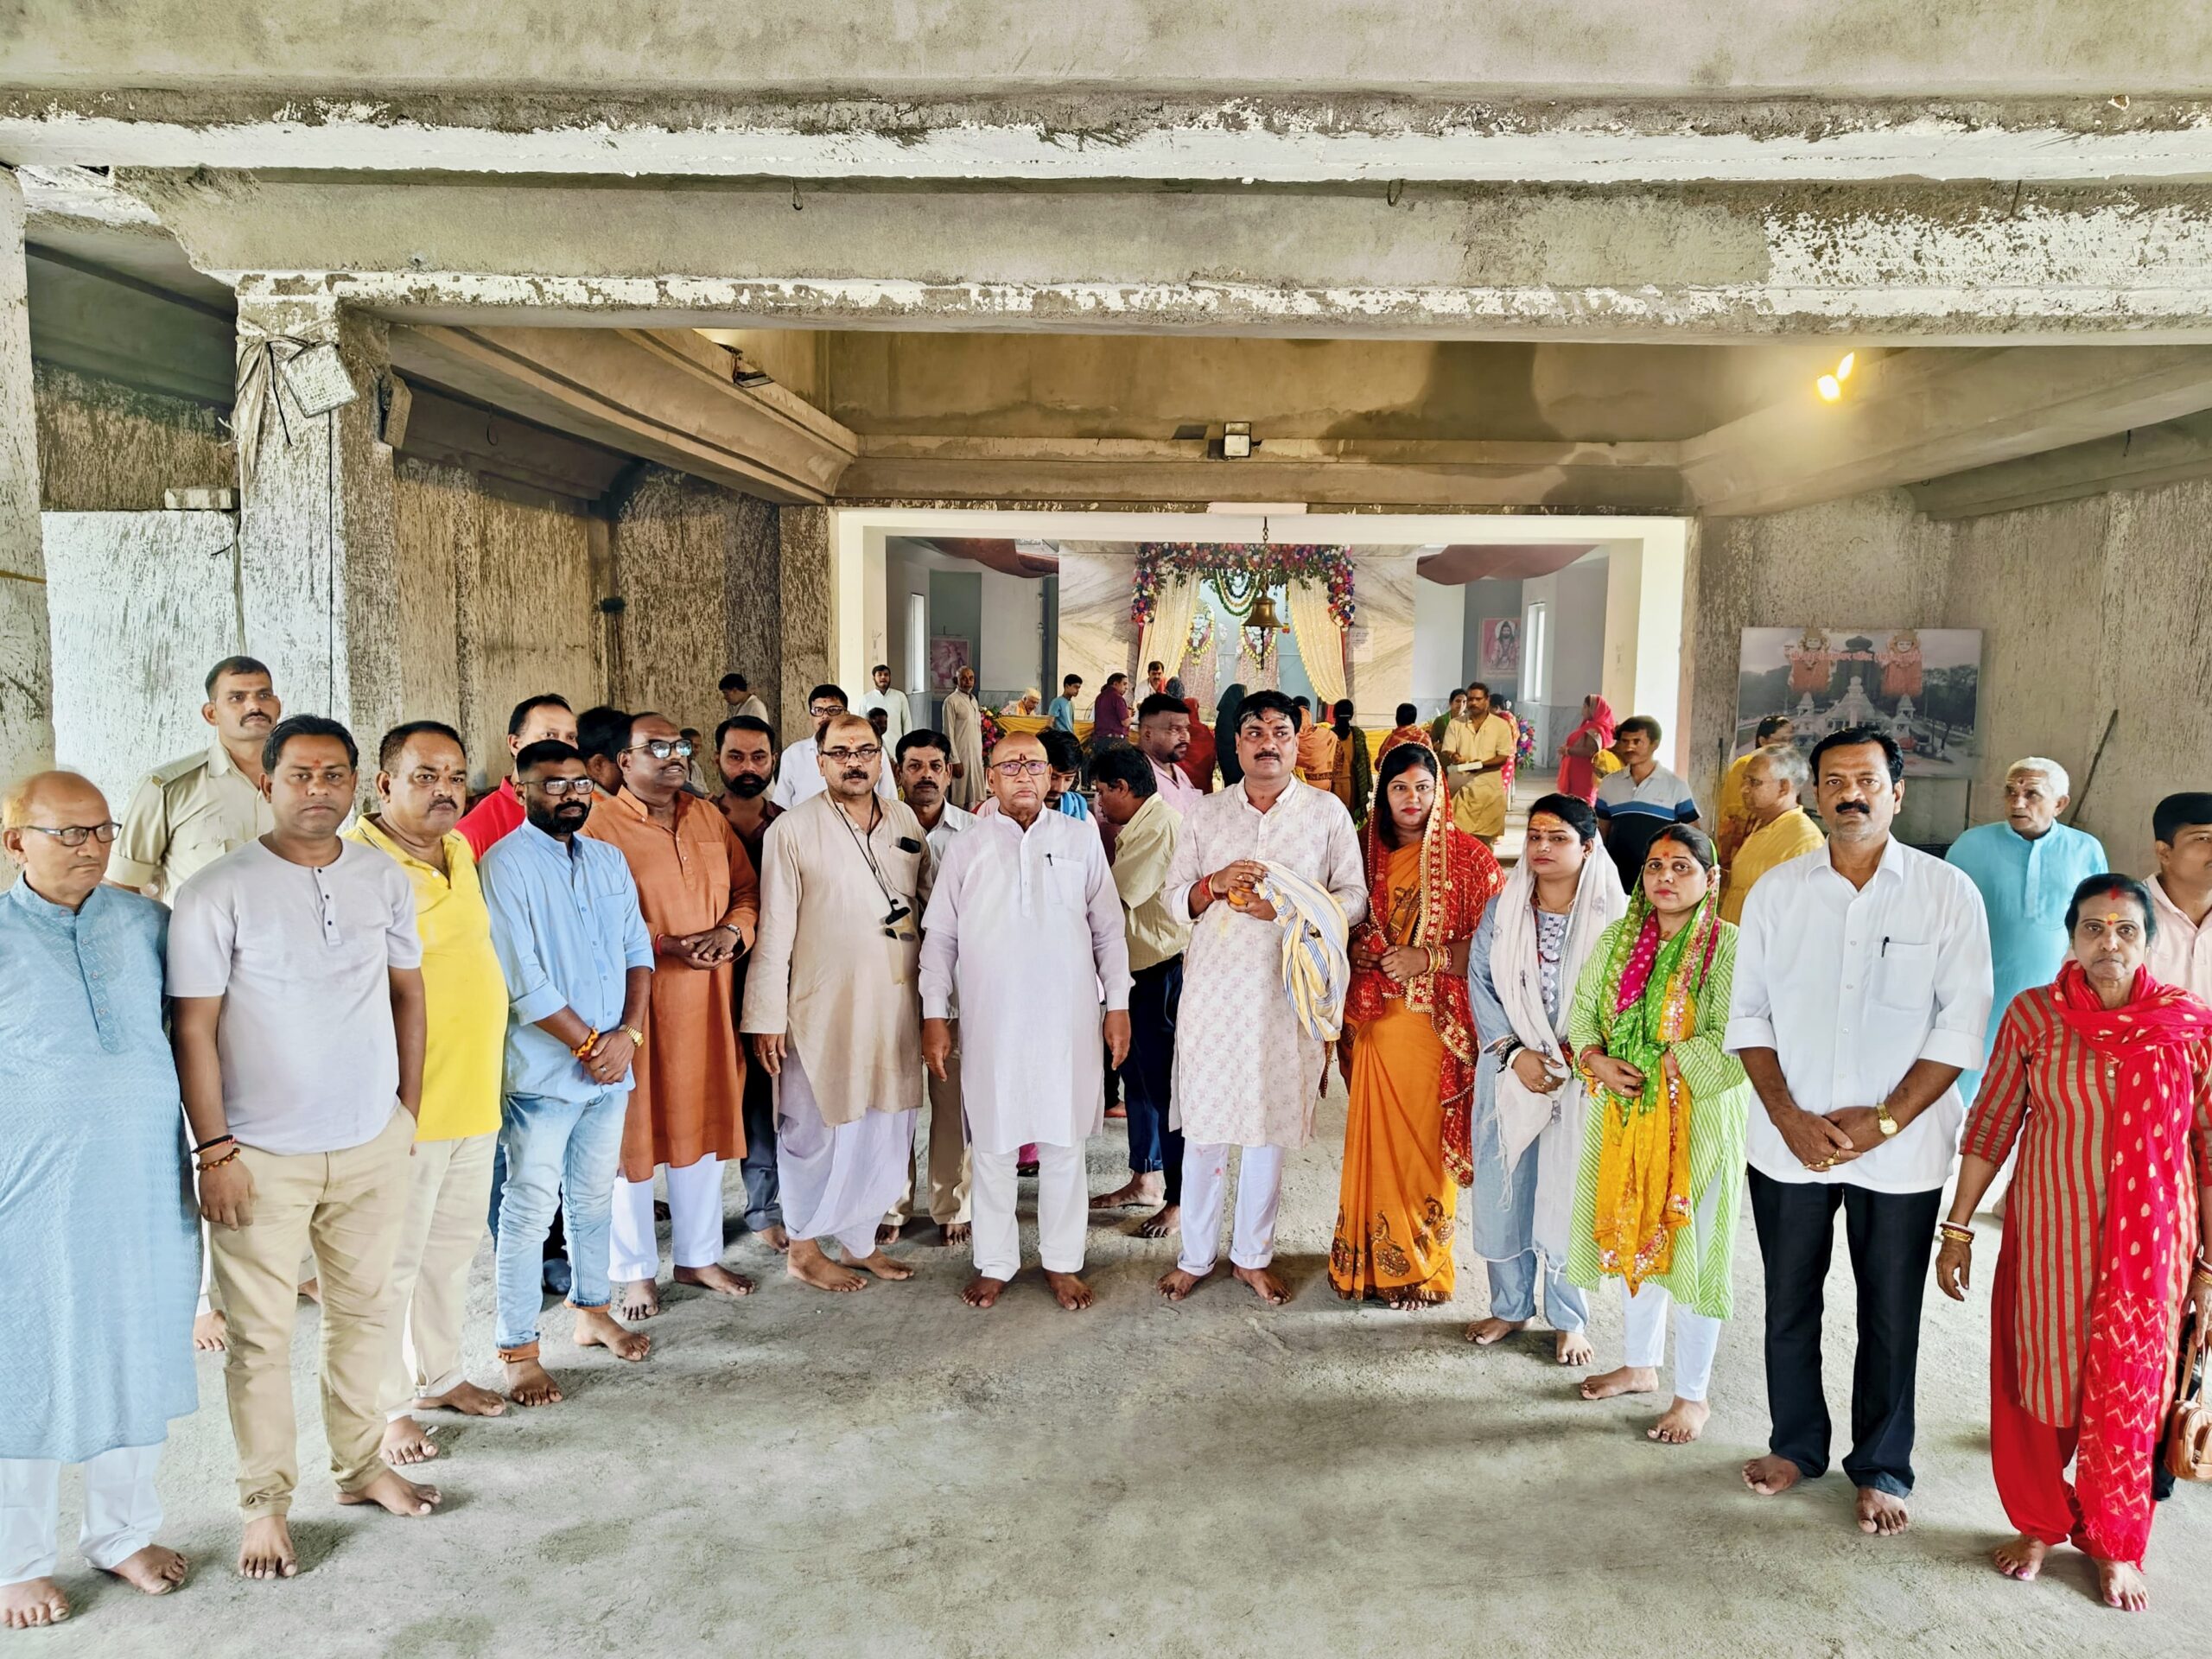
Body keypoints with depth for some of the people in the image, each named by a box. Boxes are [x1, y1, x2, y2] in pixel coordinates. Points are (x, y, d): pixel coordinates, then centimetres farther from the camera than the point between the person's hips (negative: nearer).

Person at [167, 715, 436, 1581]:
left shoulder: (385, 880, 2)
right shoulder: (216, 892, -10)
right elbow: (193, 1028, -9)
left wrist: (408, 1109, 10)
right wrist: (215, 1151, -10)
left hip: (372, 1144, 4)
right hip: (262, 1154, -3)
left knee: (363, 1310, 15)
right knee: (262, 1334, 6)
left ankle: (361, 1463, 32)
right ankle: (265, 1502, 23)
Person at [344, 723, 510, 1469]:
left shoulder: (460, 851, 9)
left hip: (476, 1094, 8)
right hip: (405, 1106, -8)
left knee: (454, 1245, 20)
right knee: (394, 1260, 7)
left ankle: (440, 1373, 37)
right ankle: (389, 1405, 23)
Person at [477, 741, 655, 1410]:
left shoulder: (608, 861, 10)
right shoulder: (505, 865, -10)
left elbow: (638, 952, 8)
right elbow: (524, 982, -16)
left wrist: (627, 1034, -6)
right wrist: (588, 1044, -12)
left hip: (610, 1065, 6)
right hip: (542, 1071, -6)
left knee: (595, 1197, 18)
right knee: (530, 1210, 2)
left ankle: (592, 1310, 34)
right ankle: (518, 1350, 13)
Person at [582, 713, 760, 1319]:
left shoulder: (710, 818, 10)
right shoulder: (603, 826, -8)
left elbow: (748, 889, 11)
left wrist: (732, 933, -9)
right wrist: (667, 946, -21)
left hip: (708, 997, 5)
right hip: (637, 1000, -5)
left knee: (702, 1125, 14)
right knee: (634, 1130, 5)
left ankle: (698, 1256, 30)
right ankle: (635, 1270, 21)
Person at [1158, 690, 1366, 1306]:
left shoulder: (1328, 812, 2)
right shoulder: (1206, 813, 7)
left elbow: (1354, 898, 1)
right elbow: (1174, 896, 9)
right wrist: (1214, 885, -13)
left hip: (1287, 991, -1)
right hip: (1213, 987, 1)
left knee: (1270, 1123, 9)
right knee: (1203, 1122, 5)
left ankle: (1253, 1254, 26)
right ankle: (1196, 1254, 21)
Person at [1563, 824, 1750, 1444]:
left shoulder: (1729, 947, -12)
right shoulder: (1618, 938, 6)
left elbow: (1729, 1042, -19)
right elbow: (1582, 1013, 6)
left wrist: (1656, 1068, -20)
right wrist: (1599, 1063, -12)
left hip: (1698, 1120, -5)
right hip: (1624, 1116, 6)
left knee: (1689, 1248, 3)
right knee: (1636, 1239, 17)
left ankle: (1693, 1396, 19)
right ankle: (1641, 1364, 36)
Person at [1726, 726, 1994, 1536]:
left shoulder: (1948, 893, -5)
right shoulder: (1776, 890, 1)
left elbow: (1961, 1027, -7)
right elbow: (1748, 1014, 2)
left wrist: (1884, 1121, -13)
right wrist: (1789, 1118, -8)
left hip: (1899, 1151, -2)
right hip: (1788, 1144, 2)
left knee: (1890, 1315, 11)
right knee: (1789, 1303, 14)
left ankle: (1882, 1470, 30)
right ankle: (1797, 1444, 35)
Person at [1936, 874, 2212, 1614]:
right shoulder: (2032, 1015, -6)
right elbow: (1991, 1125, -1)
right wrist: (1957, 1229, 1)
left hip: (2148, 1244, 0)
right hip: (2046, 1236, 0)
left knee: (2126, 1393, 12)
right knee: (2037, 1382, 12)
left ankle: (2114, 1544, 35)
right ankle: (2039, 1523, 35)